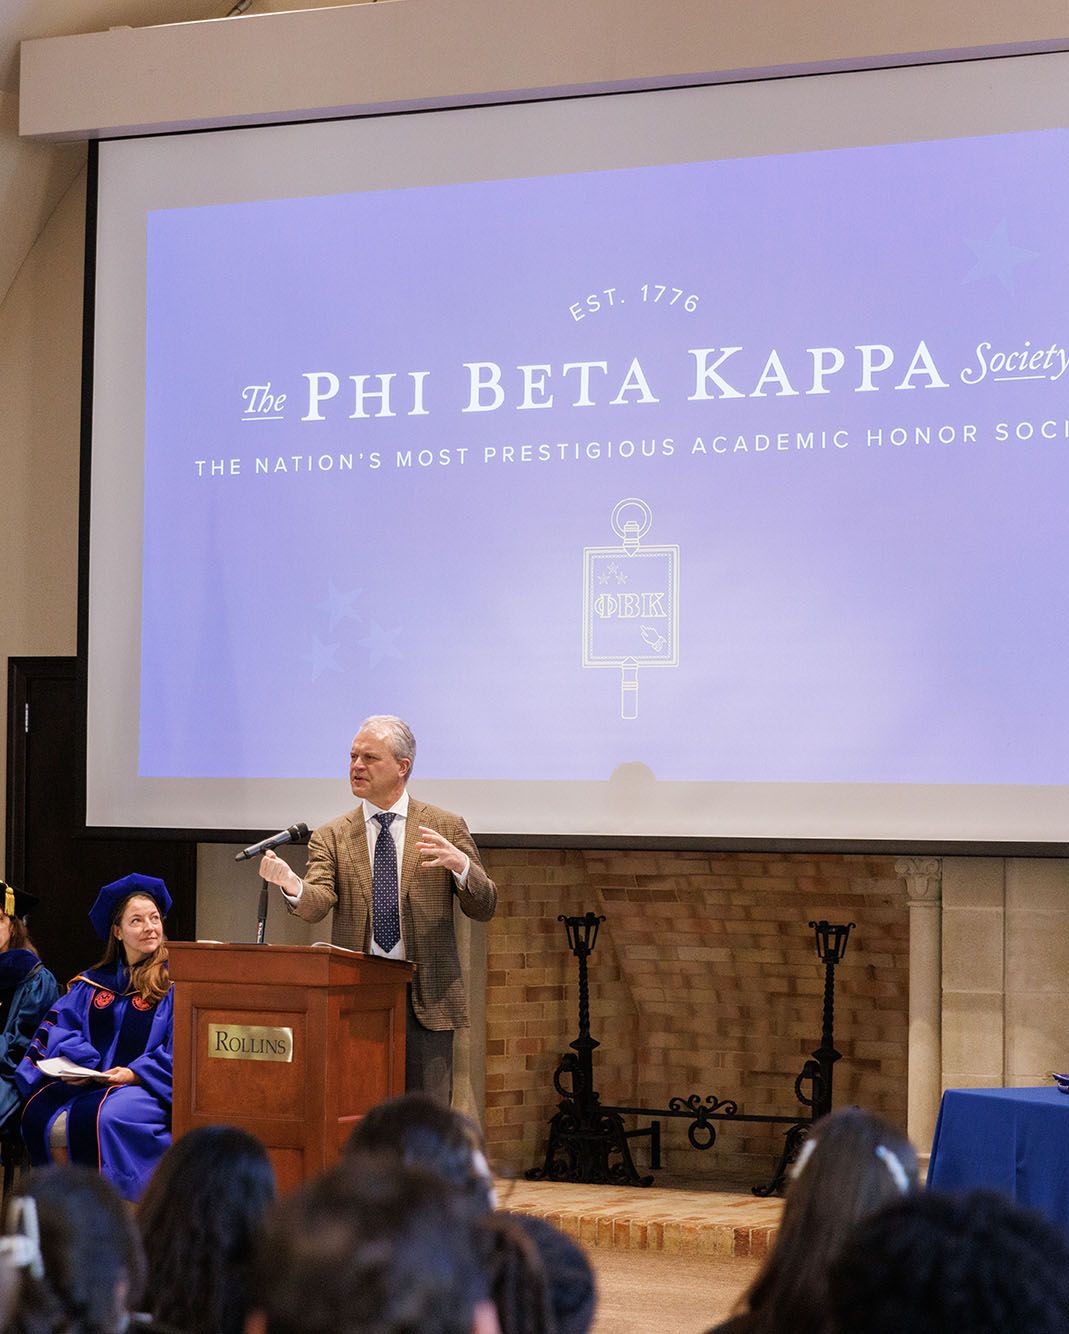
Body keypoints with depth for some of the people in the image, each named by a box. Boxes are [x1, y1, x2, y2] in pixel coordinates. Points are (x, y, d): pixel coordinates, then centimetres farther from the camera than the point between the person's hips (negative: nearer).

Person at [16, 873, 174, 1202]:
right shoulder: (93, 982, 20)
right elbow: (61, 1027, 10)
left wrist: (136, 1073, -17)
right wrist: (76, 1063, -12)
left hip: (145, 1087, -4)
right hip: (85, 1083, 4)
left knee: (105, 1117, -37)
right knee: (39, 1116, -26)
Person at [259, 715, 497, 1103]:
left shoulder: (446, 827, 6)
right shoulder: (331, 837, 9)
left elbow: (484, 908, 3)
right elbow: (318, 905, -6)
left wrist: (460, 864, -17)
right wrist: (292, 886, -30)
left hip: (426, 998, -1)